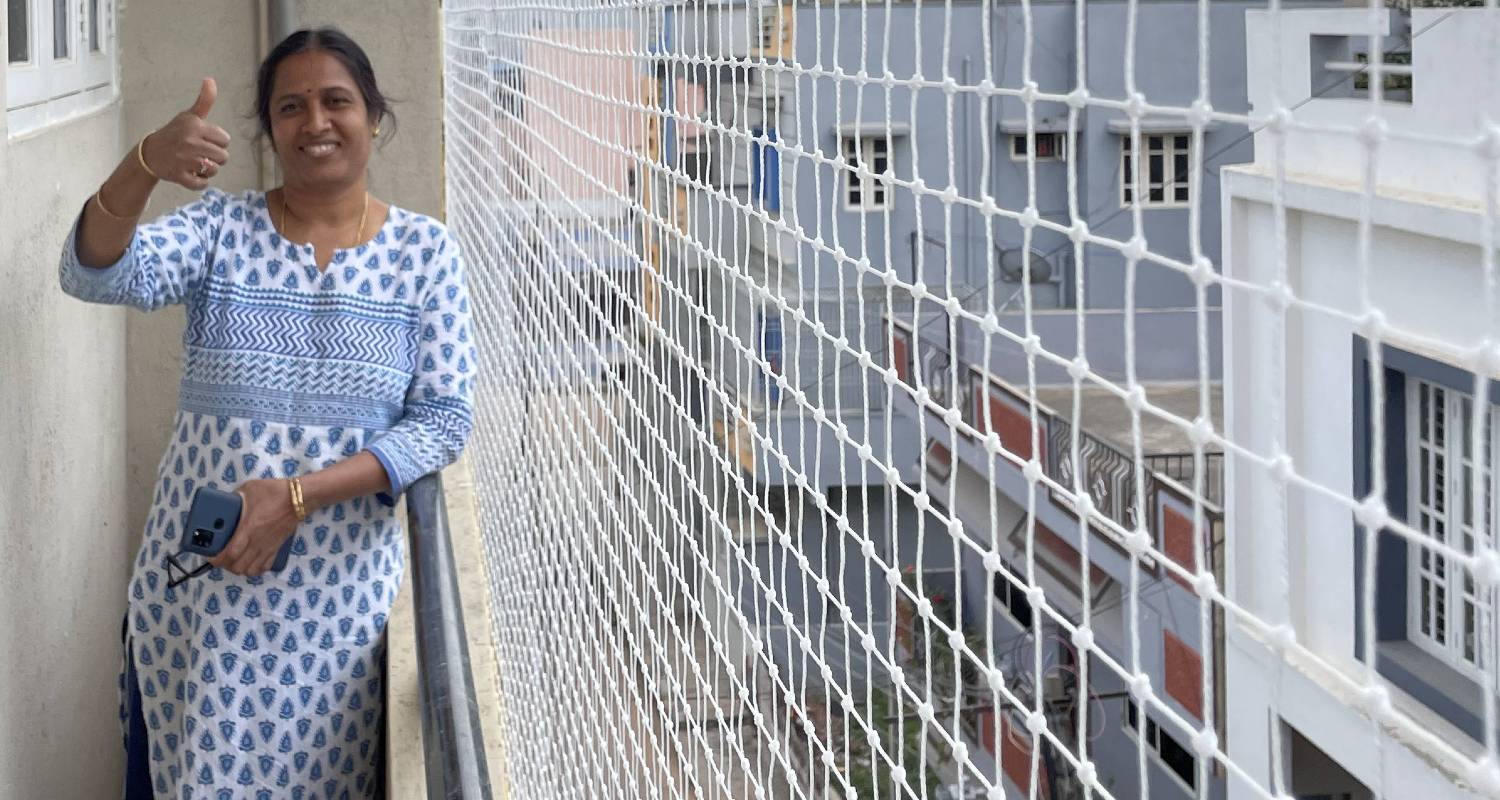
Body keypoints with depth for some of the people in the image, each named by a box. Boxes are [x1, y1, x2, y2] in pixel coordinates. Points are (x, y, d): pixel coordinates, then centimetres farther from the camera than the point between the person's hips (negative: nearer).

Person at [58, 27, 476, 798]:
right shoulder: (219, 227, 0)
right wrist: (144, 166, -38)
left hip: (341, 583, 0)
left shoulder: (423, 250, 0)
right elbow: (98, 275, -18)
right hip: (194, 573, 0)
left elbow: (445, 418, -5)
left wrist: (298, 495, -16)